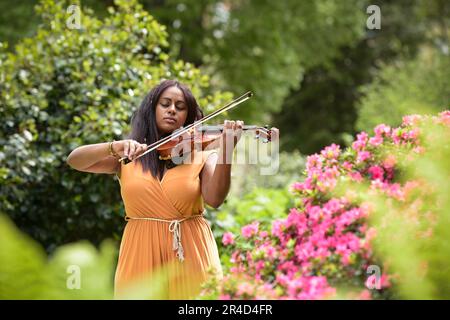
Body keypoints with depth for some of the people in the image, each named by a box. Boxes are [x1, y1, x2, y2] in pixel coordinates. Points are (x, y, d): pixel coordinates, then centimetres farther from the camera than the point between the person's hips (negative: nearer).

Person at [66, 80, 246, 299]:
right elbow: (74, 161, -5)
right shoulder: (129, 156, 6)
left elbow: (215, 198, -15)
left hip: (191, 256, -1)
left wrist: (226, 148, -28)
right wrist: (115, 147, -23)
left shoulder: (202, 155, 3)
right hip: (141, 257, 1)